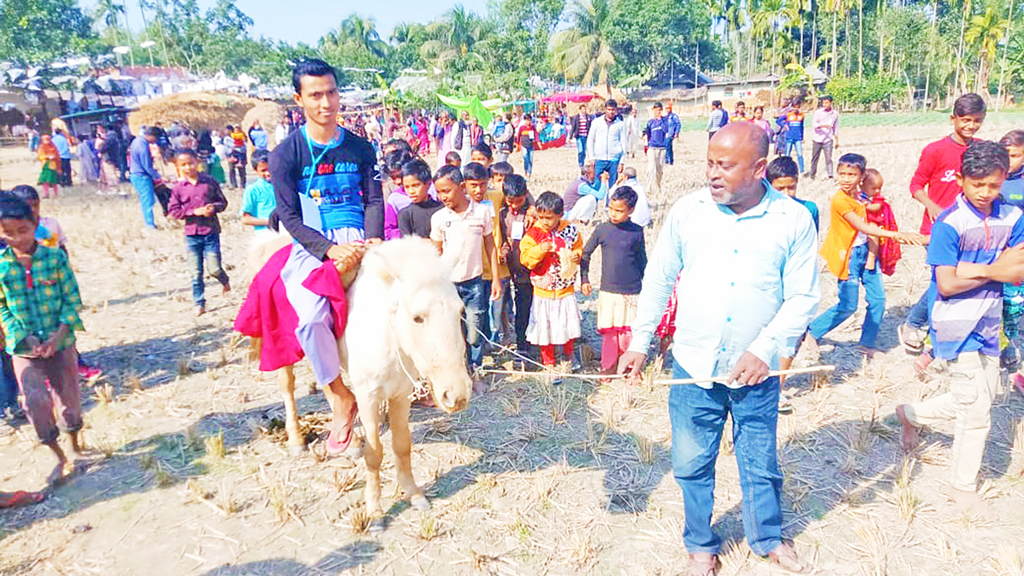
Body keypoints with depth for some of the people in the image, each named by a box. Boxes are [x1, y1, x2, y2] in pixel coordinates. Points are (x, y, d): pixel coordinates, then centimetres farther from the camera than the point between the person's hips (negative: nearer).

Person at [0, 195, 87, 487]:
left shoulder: (55, 257, -8)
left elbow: (72, 301, -5)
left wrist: (57, 336, -15)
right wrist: (26, 339, -12)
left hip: (61, 342, 0)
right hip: (23, 348, 1)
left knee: (68, 397, 9)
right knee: (35, 401, -8)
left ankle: (75, 448, 35)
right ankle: (59, 457, 12)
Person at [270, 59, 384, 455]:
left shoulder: (360, 148, 9)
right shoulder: (286, 153, 1)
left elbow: (374, 200, 7)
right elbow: (289, 216, -3)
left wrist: (372, 241, -13)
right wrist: (330, 249, -19)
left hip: (359, 242, 2)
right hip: (312, 246, -1)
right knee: (311, 316, -29)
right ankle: (340, 400, -5)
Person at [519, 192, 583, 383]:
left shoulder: (570, 230, -4)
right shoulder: (533, 233, -9)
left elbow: (579, 248, 10)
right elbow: (525, 258, -10)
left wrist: (577, 256, -11)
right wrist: (539, 250, -26)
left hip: (566, 289, 2)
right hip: (543, 291, -1)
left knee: (569, 323, 13)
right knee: (545, 327, 5)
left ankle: (569, 353, 42)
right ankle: (549, 364, 23)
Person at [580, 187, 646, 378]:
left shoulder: (636, 232, -2)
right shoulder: (602, 230, -2)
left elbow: (642, 260, 10)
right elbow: (586, 253, 10)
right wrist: (584, 279, 7)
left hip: (631, 292, 0)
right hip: (608, 291, 1)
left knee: (629, 333, 3)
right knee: (609, 333, 6)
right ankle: (608, 369, 21)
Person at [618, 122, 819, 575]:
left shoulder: (793, 220, -7)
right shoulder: (688, 210, -4)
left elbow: (803, 296, -4)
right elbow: (658, 280, 4)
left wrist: (765, 350, -16)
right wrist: (639, 343, 4)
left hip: (755, 373, 0)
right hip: (692, 368, 1)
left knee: (761, 464, 16)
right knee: (692, 464, 13)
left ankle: (767, 538, 44)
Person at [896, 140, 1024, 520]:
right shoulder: (949, 224, -17)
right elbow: (947, 284, -21)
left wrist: (973, 269, -22)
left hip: (988, 324, 7)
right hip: (957, 327, -7)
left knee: (984, 395, 18)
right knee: (976, 411, -1)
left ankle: (912, 414, 38)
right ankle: (963, 488, 17)